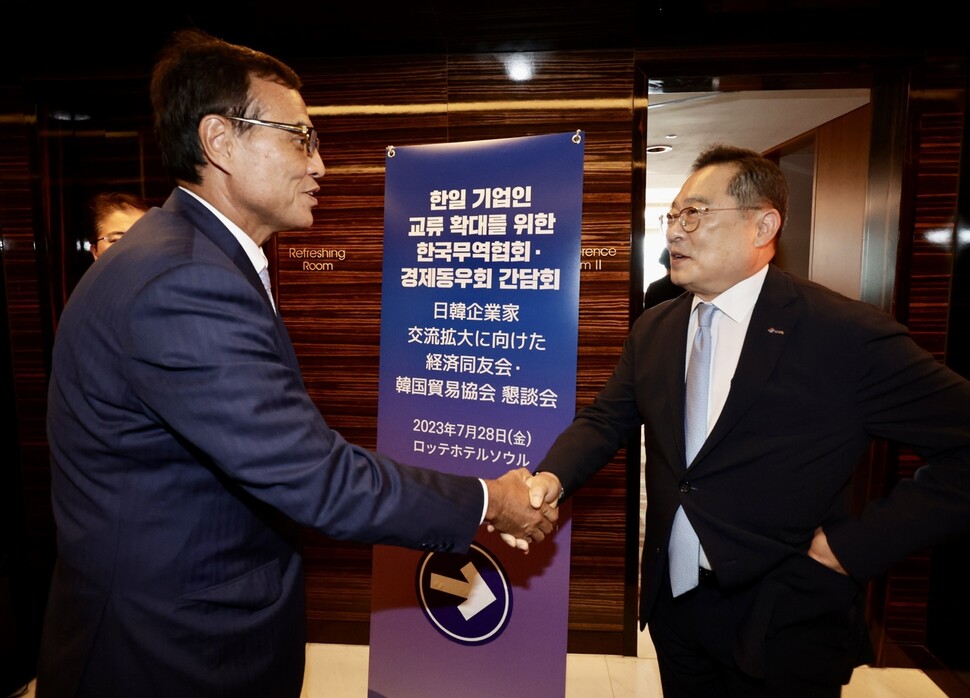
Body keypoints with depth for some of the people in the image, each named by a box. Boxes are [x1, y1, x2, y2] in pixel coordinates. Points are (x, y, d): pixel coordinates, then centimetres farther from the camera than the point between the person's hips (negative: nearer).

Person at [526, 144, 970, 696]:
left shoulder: (849, 335, -17)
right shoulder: (652, 329, 0)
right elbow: (606, 419, 3)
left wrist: (857, 544, -16)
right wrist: (553, 476, -16)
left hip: (785, 623, -4)